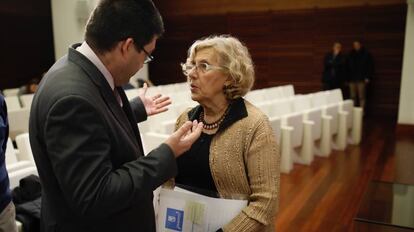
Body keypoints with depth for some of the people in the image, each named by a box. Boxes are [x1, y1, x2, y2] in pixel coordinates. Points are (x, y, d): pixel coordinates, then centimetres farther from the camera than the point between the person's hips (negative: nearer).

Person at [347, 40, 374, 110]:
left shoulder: (366, 54, 3)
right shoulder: (350, 55, 14)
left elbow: (370, 66, 0)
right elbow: (348, 67, 15)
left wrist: (368, 77, -8)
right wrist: (347, 78, 9)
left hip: (361, 79, -4)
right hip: (352, 79, 4)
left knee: (361, 97, -5)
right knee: (353, 97, 4)